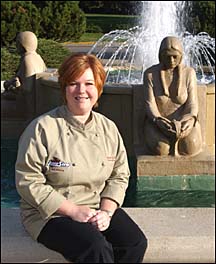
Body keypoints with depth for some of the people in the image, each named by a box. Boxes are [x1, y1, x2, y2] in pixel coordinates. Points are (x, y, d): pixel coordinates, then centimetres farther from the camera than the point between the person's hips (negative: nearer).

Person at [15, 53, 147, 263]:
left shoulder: (108, 128, 5)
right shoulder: (42, 128, -12)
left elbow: (119, 175, 9)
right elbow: (28, 182, -13)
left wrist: (106, 211, -9)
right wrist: (73, 210, -17)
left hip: (98, 208, 5)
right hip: (52, 213, -5)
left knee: (135, 242, -19)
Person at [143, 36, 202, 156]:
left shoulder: (189, 73, -3)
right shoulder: (150, 74, -5)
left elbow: (192, 103, -7)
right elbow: (149, 104, -9)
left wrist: (191, 119, -29)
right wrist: (159, 121, -30)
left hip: (184, 121, 1)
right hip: (157, 122, -1)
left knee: (190, 147, -28)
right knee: (160, 149, -30)